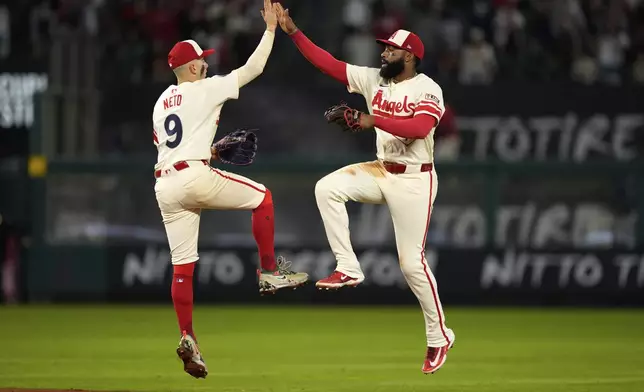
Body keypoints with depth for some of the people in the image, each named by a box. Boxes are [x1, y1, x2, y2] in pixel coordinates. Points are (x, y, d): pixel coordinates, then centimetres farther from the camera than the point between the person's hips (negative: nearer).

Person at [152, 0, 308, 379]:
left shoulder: (161, 103, 21)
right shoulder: (205, 90, 0)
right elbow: (252, 68, 1)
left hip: (165, 186, 7)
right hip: (195, 176, -7)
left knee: (183, 265, 6)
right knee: (261, 195, 14)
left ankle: (188, 339, -3)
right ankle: (270, 272, 11)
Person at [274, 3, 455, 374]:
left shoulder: (428, 90, -17)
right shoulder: (374, 79, 2)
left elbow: (420, 128, -35)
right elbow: (329, 64, -1)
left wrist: (374, 120, -36)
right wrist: (293, 32, -7)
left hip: (414, 180, -6)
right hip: (381, 172, 6)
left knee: (412, 260, -6)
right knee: (328, 188, -17)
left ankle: (439, 336, 10)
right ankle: (348, 269, -9)